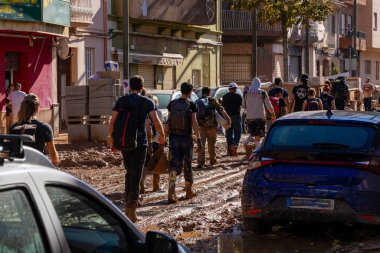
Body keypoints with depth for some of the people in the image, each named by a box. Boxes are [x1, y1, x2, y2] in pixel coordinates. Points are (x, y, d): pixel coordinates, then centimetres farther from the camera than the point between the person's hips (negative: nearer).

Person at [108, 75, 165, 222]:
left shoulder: (121, 101, 5)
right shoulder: (147, 102, -2)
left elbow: (112, 121, 0)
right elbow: (156, 121, -12)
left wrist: (111, 139, 9)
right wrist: (162, 135, 4)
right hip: (140, 142, -3)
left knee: (129, 172, 20)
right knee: (136, 175, -1)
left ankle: (128, 204, 21)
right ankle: (132, 207, -10)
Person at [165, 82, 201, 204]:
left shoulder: (172, 103, 1)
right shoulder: (191, 105, -7)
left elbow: (168, 122, 1)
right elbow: (194, 123, -11)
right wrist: (198, 139, -7)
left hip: (174, 138, 2)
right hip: (186, 138, -2)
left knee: (173, 164, 0)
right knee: (187, 164, 13)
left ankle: (171, 192, -15)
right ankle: (188, 191, 25)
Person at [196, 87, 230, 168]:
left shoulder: (197, 102, 12)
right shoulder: (212, 100, 1)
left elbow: (194, 114, 14)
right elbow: (221, 110, -7)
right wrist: (228, 118, -4)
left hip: (201, 126, 2)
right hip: (211, 125, -2)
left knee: (201, 144, 4)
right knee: (211, 144, 11)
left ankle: (200, 162, -4)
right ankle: (212, 160, 22)